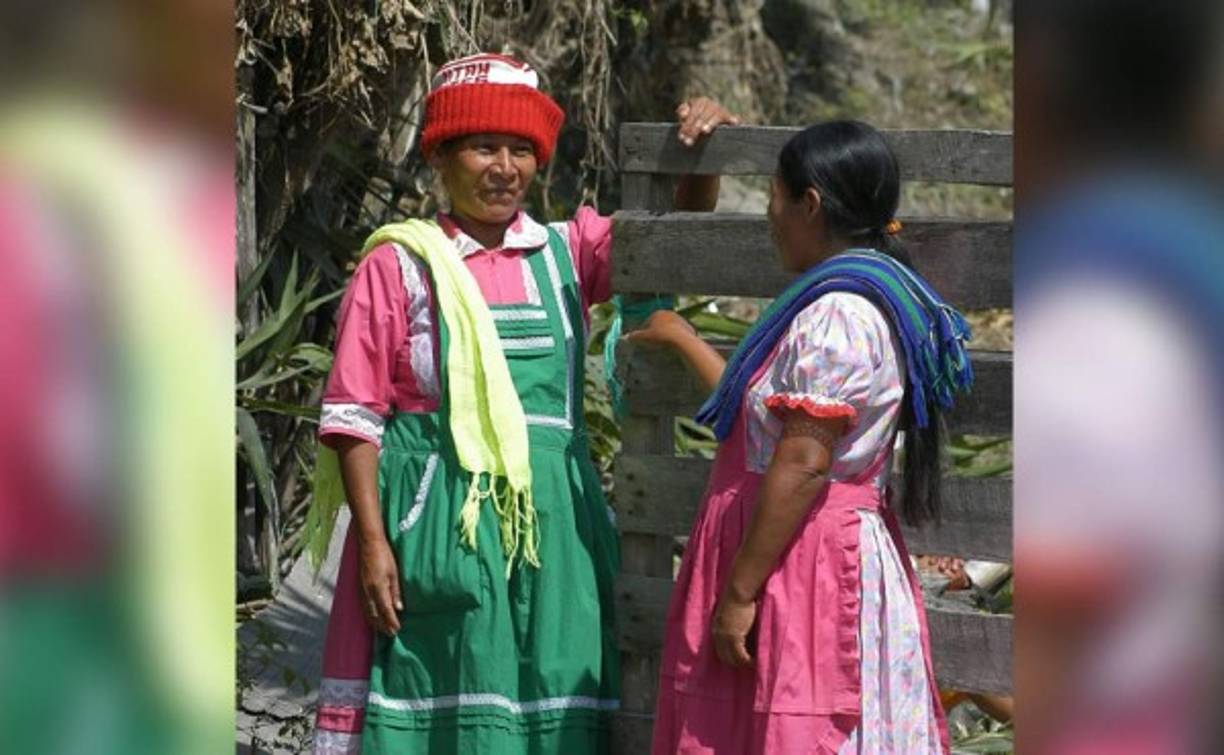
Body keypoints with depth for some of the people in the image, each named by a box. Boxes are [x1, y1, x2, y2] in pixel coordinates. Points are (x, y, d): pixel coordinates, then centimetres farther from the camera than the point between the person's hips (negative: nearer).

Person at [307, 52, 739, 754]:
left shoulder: (566, 253, 9)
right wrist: (372, 542, -8)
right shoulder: (399, 265, -1)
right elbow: (355, 416, -2)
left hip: (552, 520, 4)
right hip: (439, 521, -3)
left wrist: (704, 147, -6)